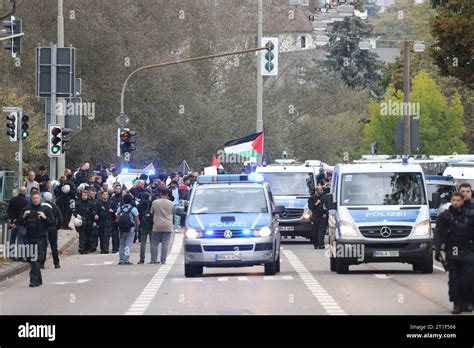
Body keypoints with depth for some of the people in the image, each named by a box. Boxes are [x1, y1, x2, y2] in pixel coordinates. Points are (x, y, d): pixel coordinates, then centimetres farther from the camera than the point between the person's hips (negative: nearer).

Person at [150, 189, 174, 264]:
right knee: (165, 244, 2)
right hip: (168, 227, 1)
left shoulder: (155, 202, -4)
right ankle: (163, 260, -1)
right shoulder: (171, 204, -1)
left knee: (154, 243, 8)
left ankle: (153, 260, 5)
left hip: (157, 226, -1)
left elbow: (152, 212, 7)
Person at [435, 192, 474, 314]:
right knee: (454, 279, 2)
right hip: (452, 252, 0)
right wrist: (437, 250, -8)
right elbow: (439, 234, 1)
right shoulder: (445, 216, 3)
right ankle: (457, 304, 7)